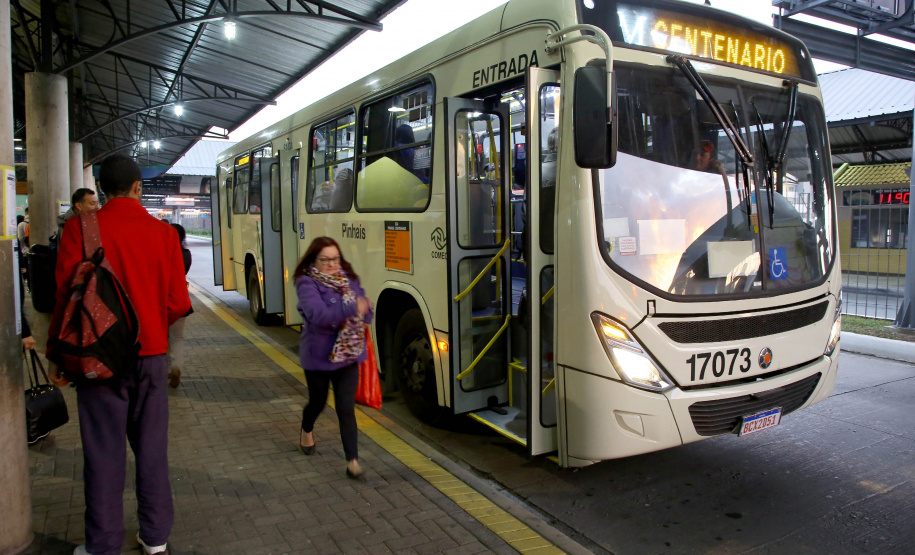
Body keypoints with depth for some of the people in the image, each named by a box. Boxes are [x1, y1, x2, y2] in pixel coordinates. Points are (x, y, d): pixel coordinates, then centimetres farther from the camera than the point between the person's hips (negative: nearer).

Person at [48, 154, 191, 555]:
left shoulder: (81, 228, -7)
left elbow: (67, 293, -7)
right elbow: (177, 302, -2)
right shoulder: (164, 233, -3)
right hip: (150, 355, 2)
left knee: (103, 451, 7)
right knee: (151, 447, 11)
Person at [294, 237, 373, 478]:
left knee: (346, 408, -1)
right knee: (318, 401, 20)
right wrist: (351, 308, -34)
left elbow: (365, 312, 3)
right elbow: (318, 315, -30)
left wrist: (363, 312, -20)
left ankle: (352, 459, 6)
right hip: (318, 356, -2)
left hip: (348, 355, 3)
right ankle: (307, 430, 53)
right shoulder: (307, 283, -14)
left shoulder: (349, 280, 2)